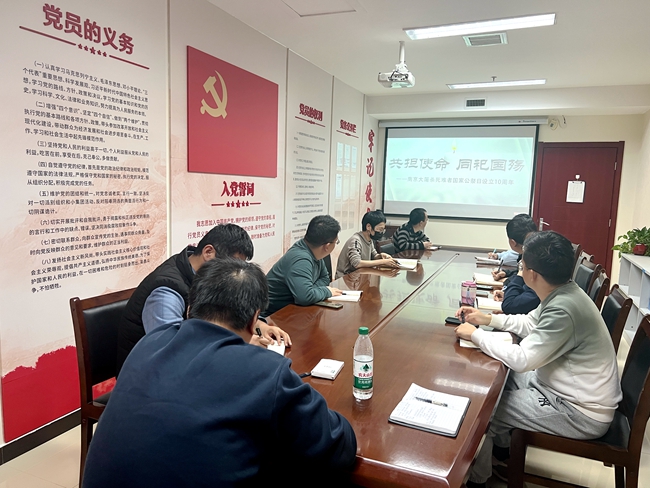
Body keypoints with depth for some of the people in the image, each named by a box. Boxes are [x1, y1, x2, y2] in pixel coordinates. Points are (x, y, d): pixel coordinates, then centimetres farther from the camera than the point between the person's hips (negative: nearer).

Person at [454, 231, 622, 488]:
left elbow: (522, 359, -29)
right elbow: (529, 324, 13)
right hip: (564, 386, 9)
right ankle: (501, 447, 35)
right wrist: (488, 319, 4)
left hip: (582, 413, -9)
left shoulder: (563, 309, -32)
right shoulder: (561, 293, -3)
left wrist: (476, 334, -18)